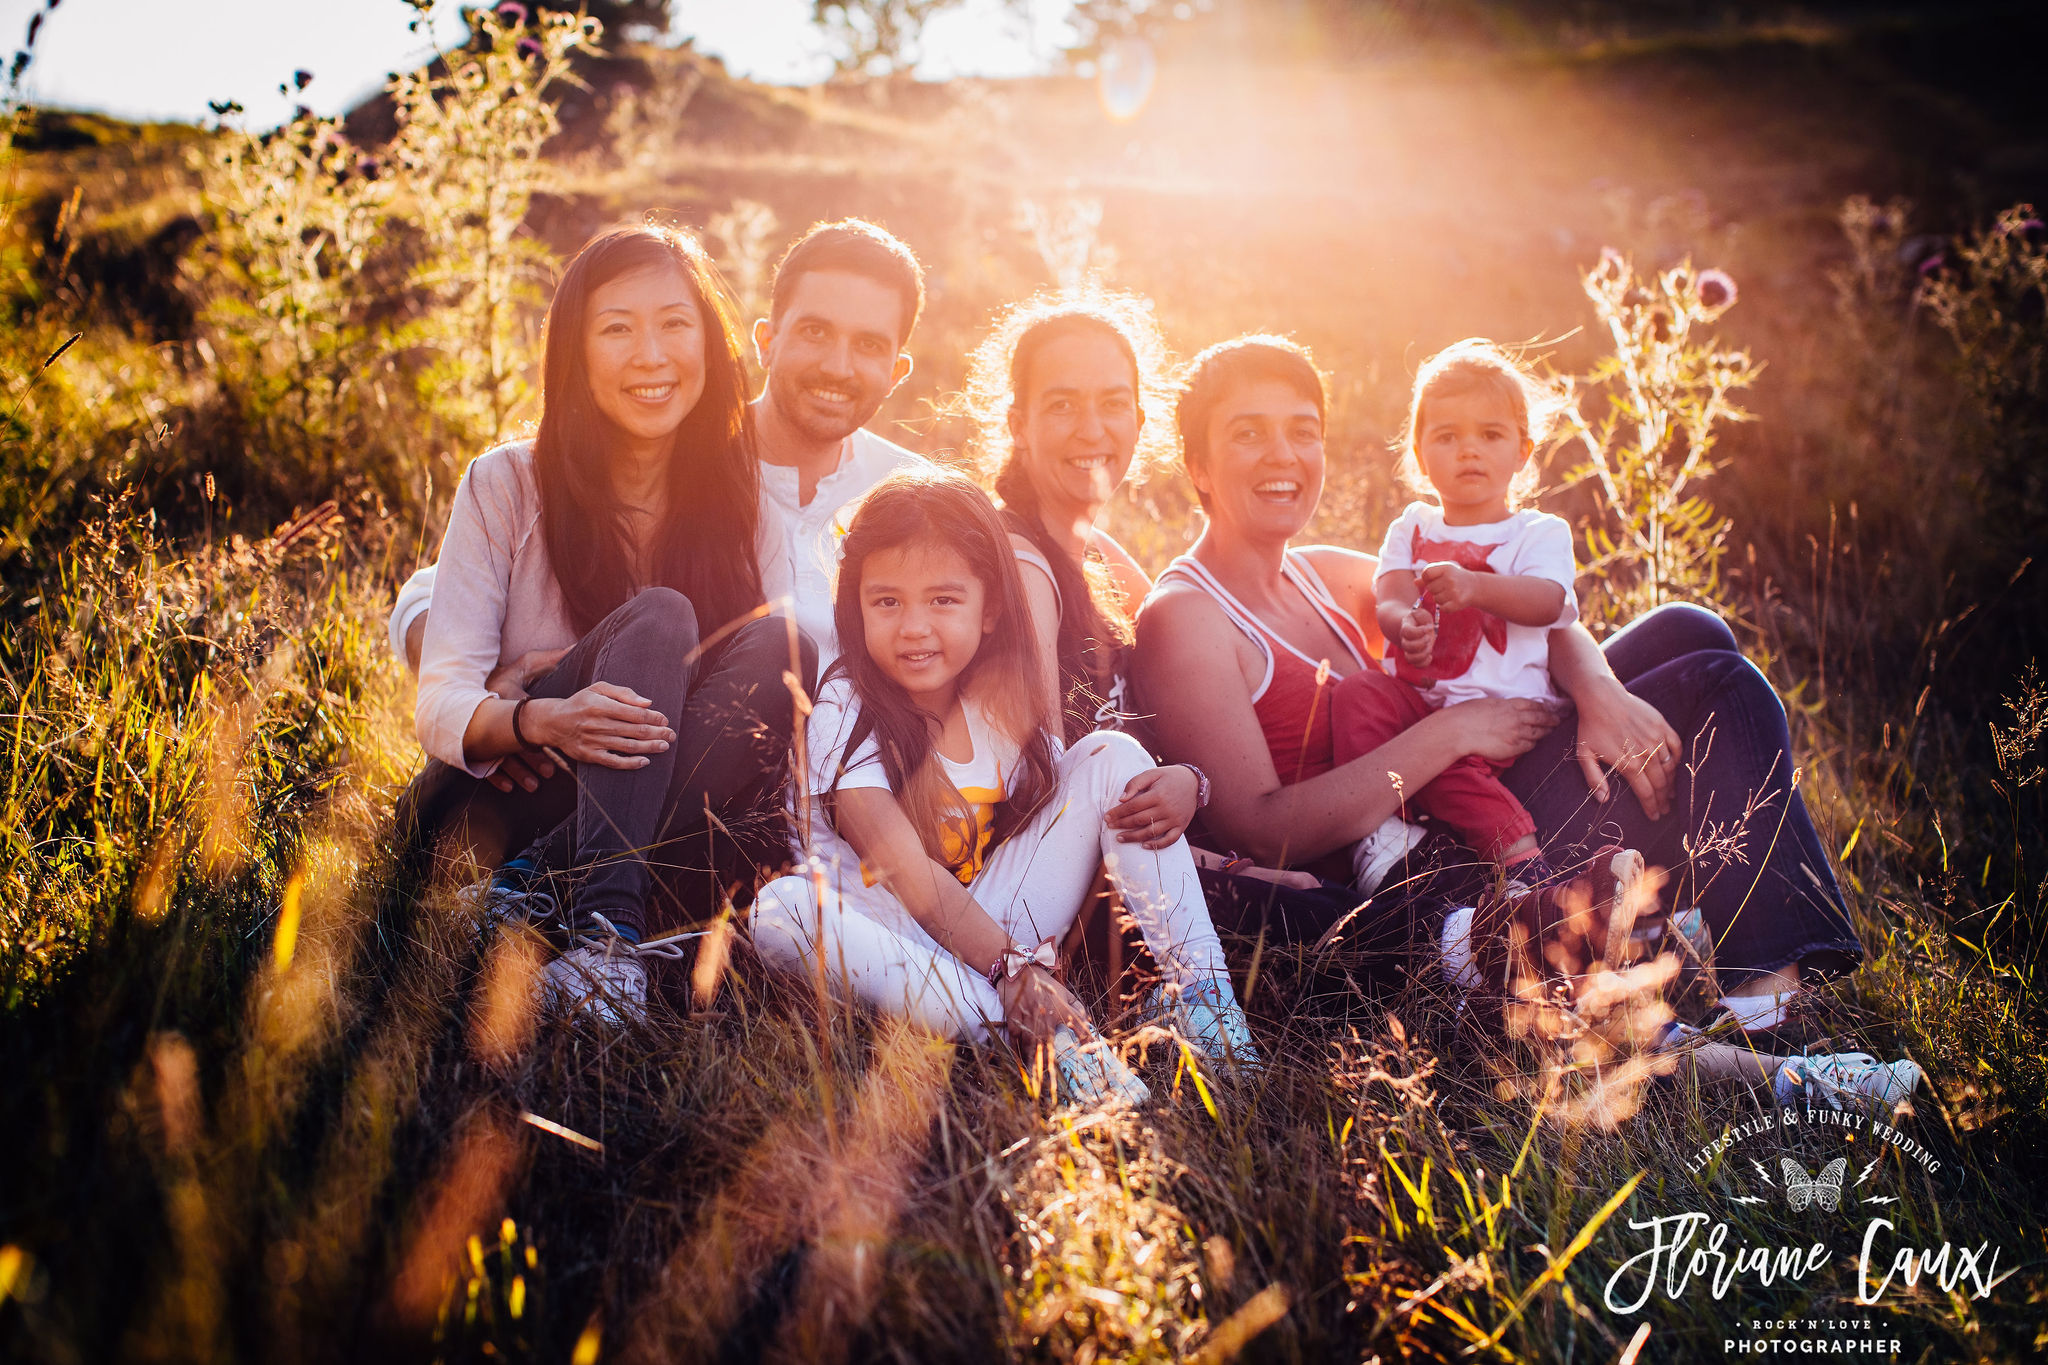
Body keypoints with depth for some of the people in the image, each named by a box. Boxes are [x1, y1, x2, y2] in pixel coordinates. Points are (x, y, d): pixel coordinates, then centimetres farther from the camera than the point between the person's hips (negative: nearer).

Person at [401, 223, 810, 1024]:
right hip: (501, 814, -2)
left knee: (773, 644, -24)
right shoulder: (506, 485, -3)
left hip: (660, 834, 2)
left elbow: (790, 684, -4)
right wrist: (538, 719, -31)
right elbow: (440, 703, -9)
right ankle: (607, 928, -42)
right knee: (657, 619, -25)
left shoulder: (745, 499, 4)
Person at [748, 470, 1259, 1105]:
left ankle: (1201, 988, -17)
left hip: (1000, 923, 4)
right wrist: (1007, 967, -28)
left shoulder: (1003, 700, 2)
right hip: (892, 930, -4)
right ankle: (1048, 1035, -40)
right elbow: (906, 872, -22)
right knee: (782, 909, -38)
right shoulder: (843, 709, -13)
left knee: (1111, 755, -7)